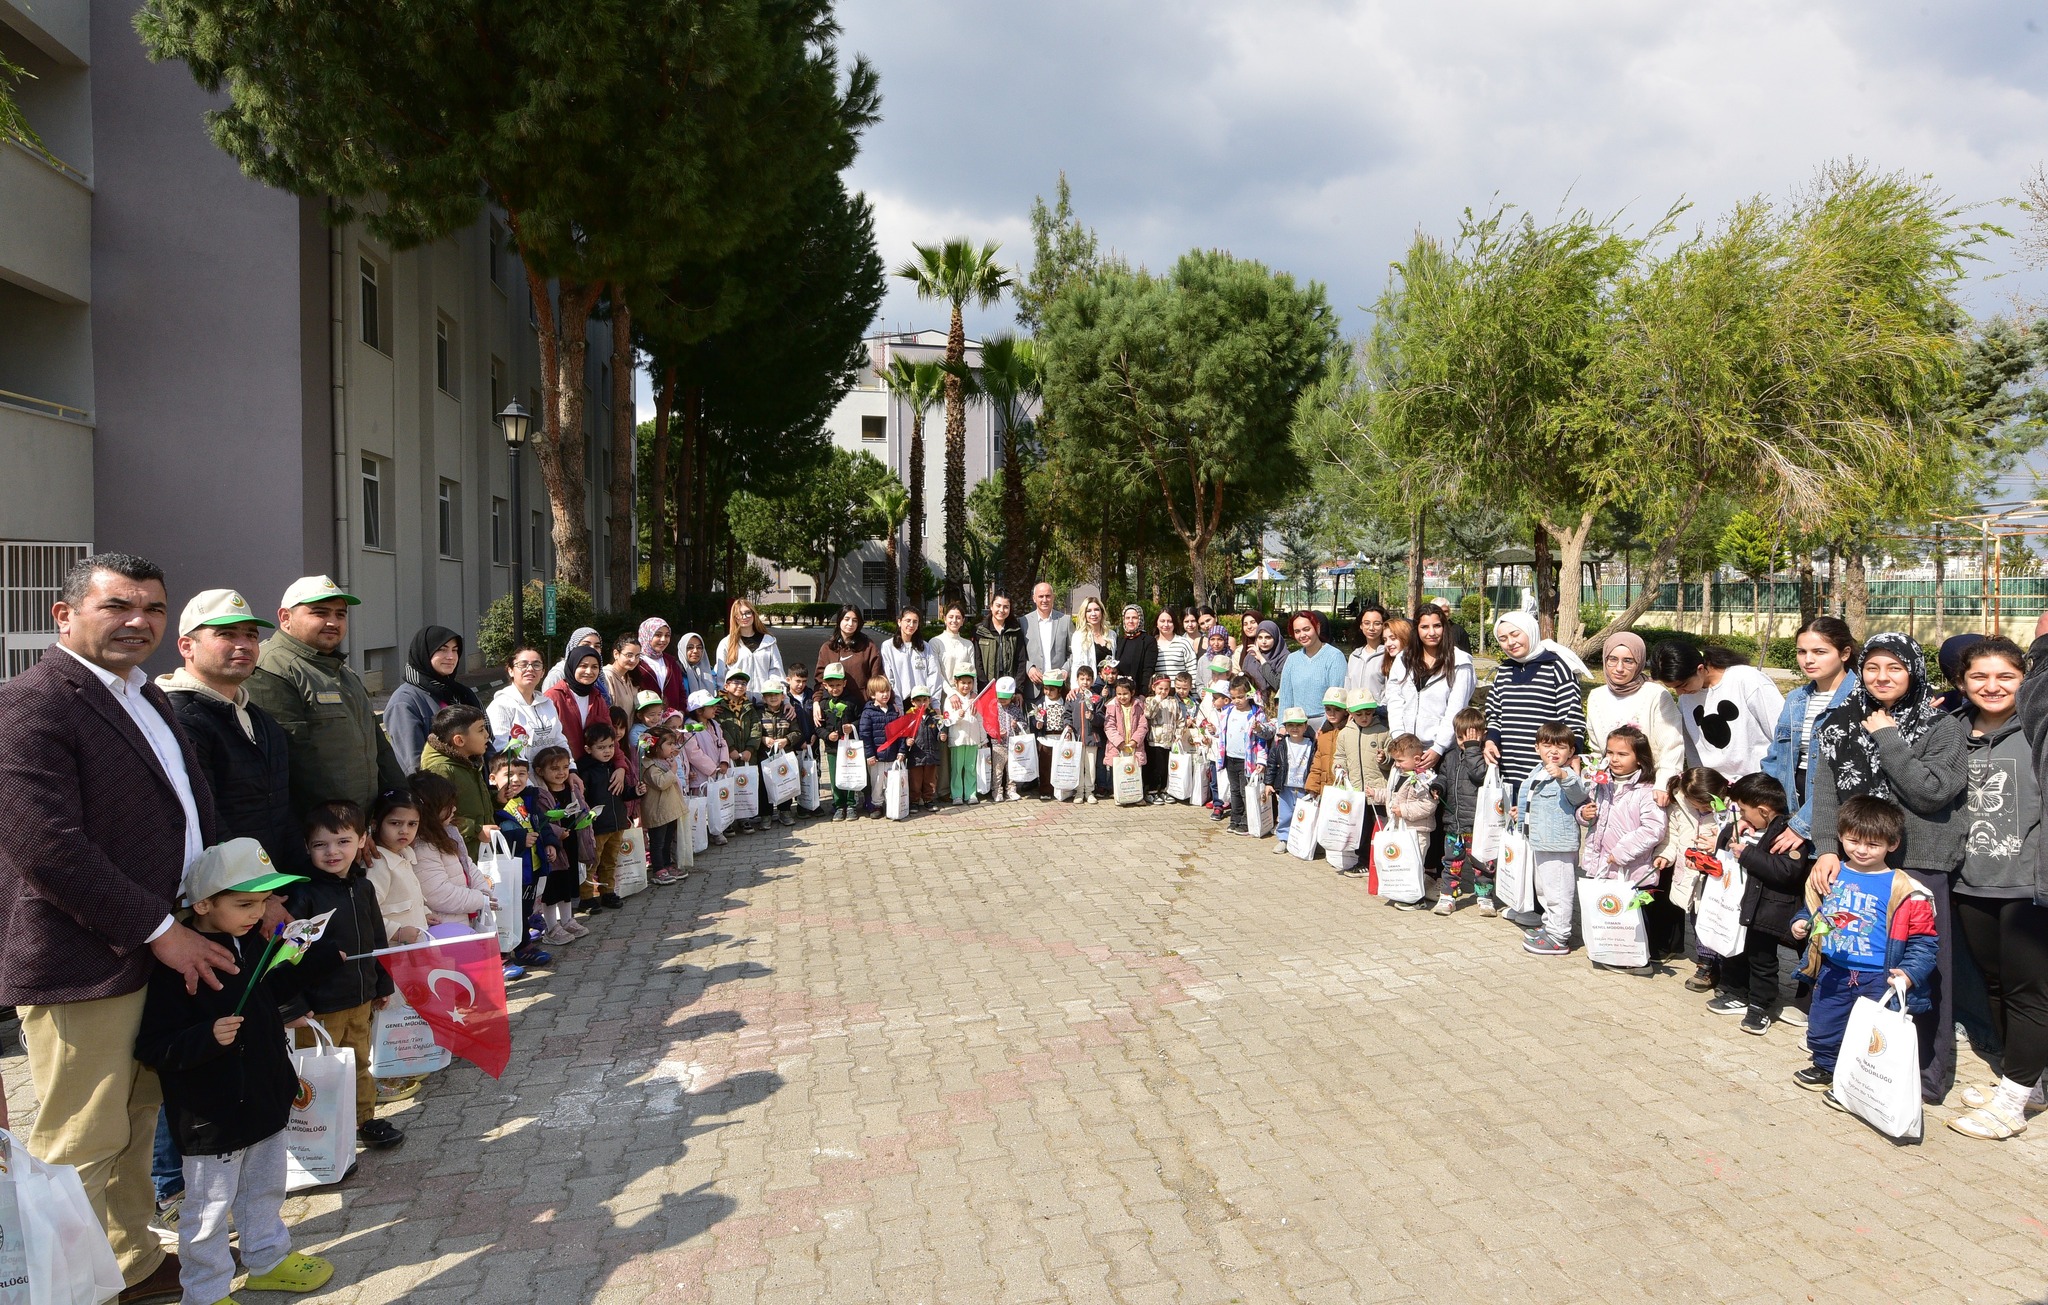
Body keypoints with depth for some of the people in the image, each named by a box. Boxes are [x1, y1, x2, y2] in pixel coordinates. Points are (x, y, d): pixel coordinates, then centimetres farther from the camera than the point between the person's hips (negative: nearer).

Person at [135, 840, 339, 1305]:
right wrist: (208, 1038, -40)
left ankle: (268, 1259, 43)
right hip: (212, 1115, -8)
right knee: (210, 1206, 8)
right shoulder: (178, 966, -25)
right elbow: (152, 1048, -26)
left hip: (265, 1098, 8)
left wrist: (323, 957, 21)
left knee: (265, 1188, 24)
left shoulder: (251, 943, 1)